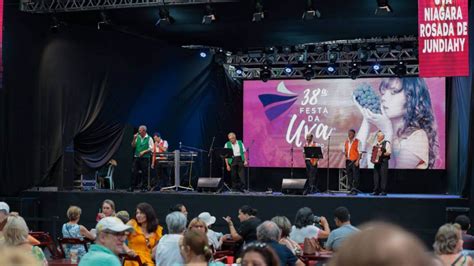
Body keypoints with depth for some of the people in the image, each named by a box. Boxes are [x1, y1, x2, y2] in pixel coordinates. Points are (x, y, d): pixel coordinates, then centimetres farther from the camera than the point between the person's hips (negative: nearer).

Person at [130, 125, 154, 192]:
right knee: (135, 172, 2)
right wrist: (134, 139, -3)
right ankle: (132, 187, 4)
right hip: (136, 157, 4)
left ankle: (144, 187, 5)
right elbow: (133, 146, 11)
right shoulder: (137, 137, 10)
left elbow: (151, 148, -5)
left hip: (145, 158, -4)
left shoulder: (149, 138, -2)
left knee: (144, 173, -1)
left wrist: (144, 152, -15)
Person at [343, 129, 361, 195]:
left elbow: (359, 152, -4)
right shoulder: (346, 142, 14)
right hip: (348, 160, 5)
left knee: (355, 175, -7)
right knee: (349, 175, 6)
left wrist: (358, 160, -13)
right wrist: (344, 153, -3)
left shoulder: (357, 142, -1)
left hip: (354, 161, -5)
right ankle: (351, 189, 13)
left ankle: (355, 190, -6)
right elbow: (344, 150, 21)